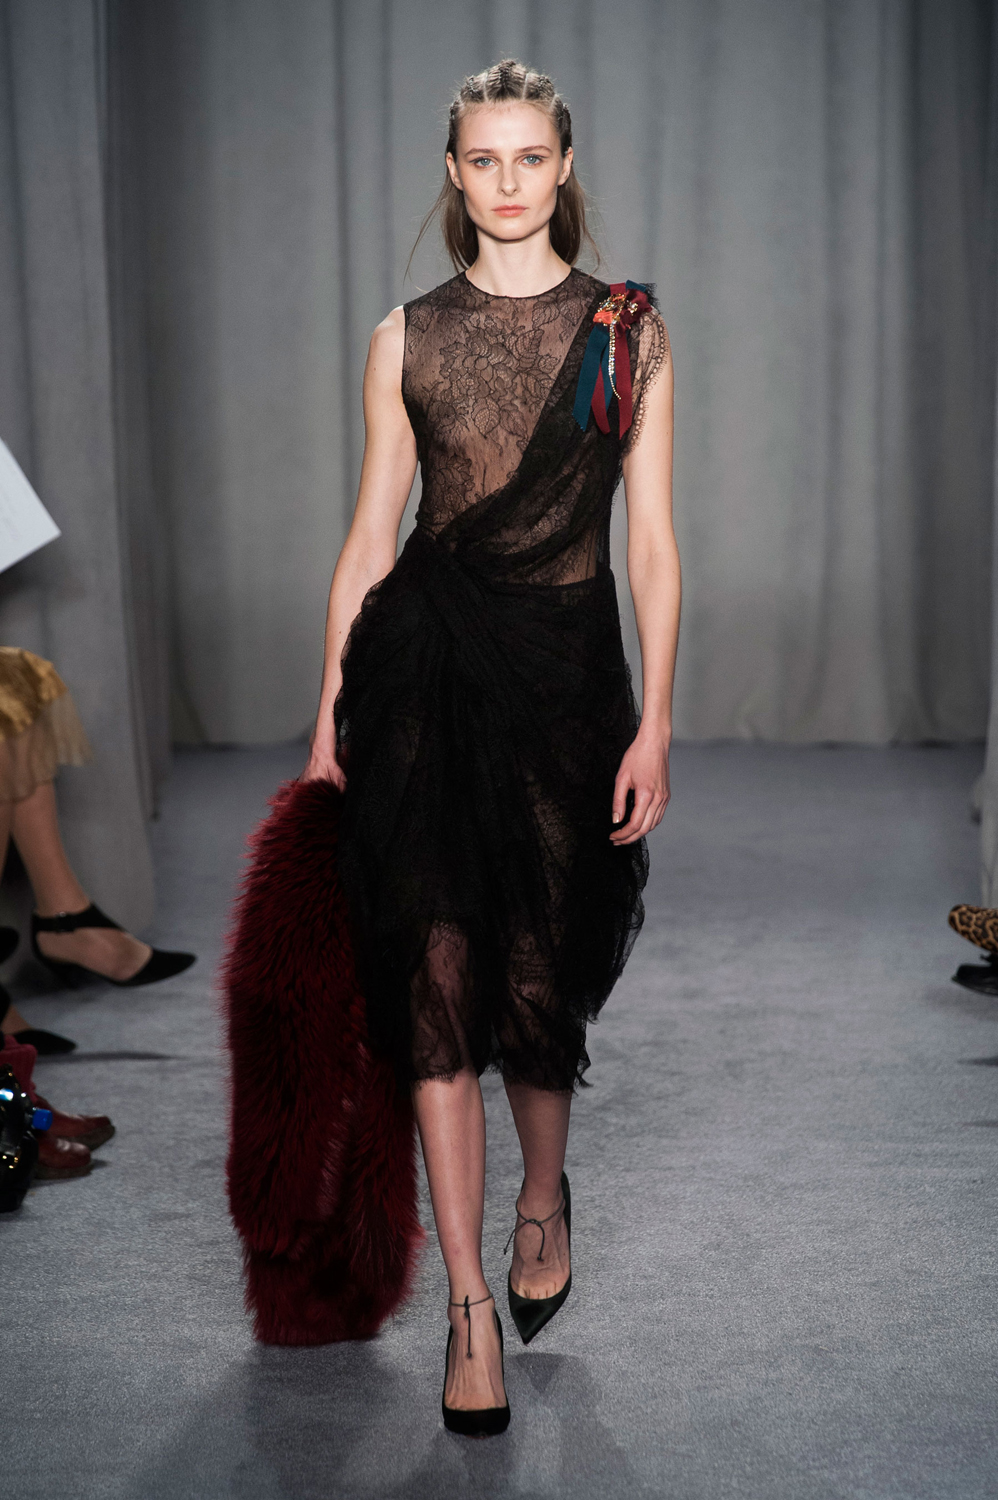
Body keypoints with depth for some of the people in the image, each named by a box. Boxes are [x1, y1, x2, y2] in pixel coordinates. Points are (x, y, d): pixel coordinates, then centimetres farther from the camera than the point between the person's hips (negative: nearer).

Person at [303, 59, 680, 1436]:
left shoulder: (629, 332, 4)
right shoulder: (409, 338, 8)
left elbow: (653, 543, 1)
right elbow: (370, 532, 9)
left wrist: (655, 724, -5)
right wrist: (329, 712, 5)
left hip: (565, 666, -1)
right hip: (422, 662, 1)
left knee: (538, 972, 5)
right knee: (438, 971, -5)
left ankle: (544, 1196, 38)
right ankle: (471, 1303, 3)